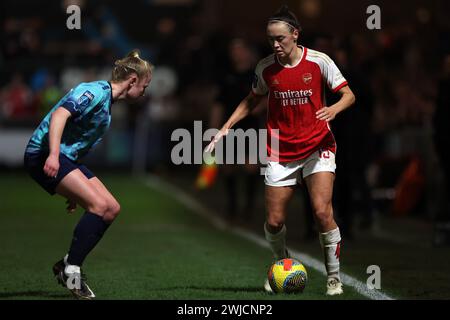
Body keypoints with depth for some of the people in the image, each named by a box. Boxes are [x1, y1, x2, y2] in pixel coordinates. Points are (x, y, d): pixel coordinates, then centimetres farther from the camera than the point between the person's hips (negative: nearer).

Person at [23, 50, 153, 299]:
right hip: (44, 155, -10)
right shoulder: (96, 91, -12)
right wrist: (53, 155, -37)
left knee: (112, 208, 2)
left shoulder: (108, 101, 19)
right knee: (99, 205, -21)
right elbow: (60, 114, -25)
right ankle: (70, 270, -14)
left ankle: (68, 265, 6)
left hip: (67, 158, 10)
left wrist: (77, 190, 24)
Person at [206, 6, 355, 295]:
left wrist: (335, 108, -26)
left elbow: (348, 95, -4)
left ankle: (334, 276, -2)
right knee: (274, 222, 0)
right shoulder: (266, 68, -1)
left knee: (322, 212, -19)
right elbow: (252, 100, 16)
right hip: (280, 153, 3)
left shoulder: (319, 61, -9)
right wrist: (226, 127, 6)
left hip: (317, 148, -3)